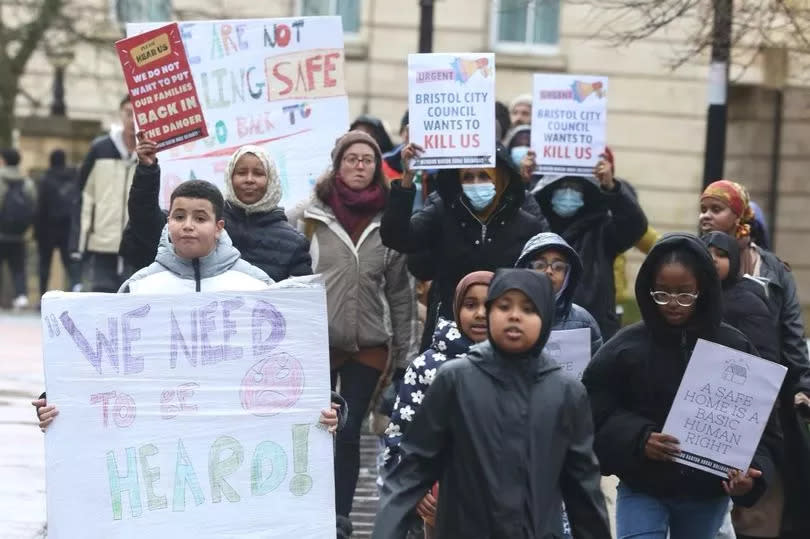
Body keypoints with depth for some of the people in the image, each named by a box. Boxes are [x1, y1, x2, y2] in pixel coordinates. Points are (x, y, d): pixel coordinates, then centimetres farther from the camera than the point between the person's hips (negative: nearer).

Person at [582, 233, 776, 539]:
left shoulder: (734, 348, -2)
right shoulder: (625, 347, -5)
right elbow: (595, 417, -5)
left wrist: (752, 471, -18)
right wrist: (638, 440, -22)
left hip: (707, 494, 1)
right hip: (642, 490, -1)